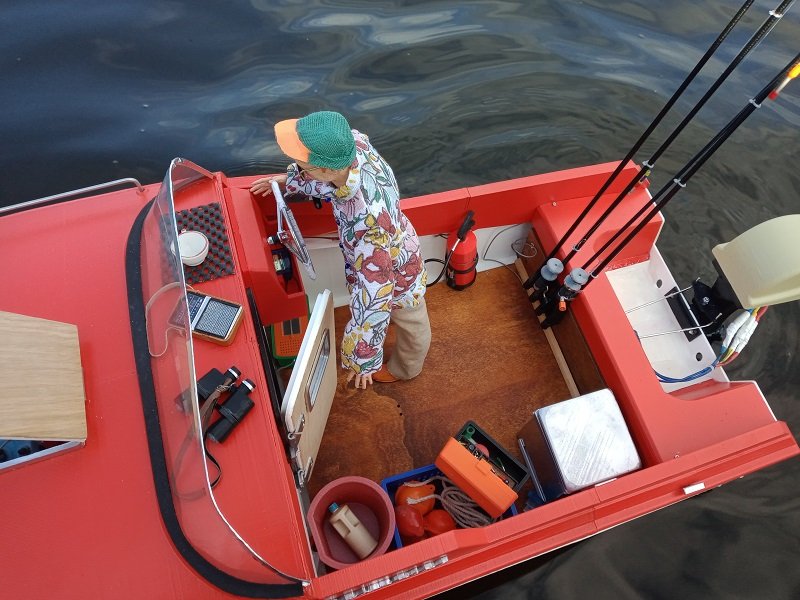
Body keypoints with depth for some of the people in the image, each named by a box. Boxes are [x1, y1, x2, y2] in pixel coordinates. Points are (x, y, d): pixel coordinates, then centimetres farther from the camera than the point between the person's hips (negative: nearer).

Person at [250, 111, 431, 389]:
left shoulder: (367, 220, -50)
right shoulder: (353, 143, -29)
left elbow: (374, 294, -42)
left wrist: (363, 358, -32)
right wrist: (288, 180, 1)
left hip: (395, 272, -7)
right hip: (394, 245, 7)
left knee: (410, 326, 28)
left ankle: (404, 369, 61)